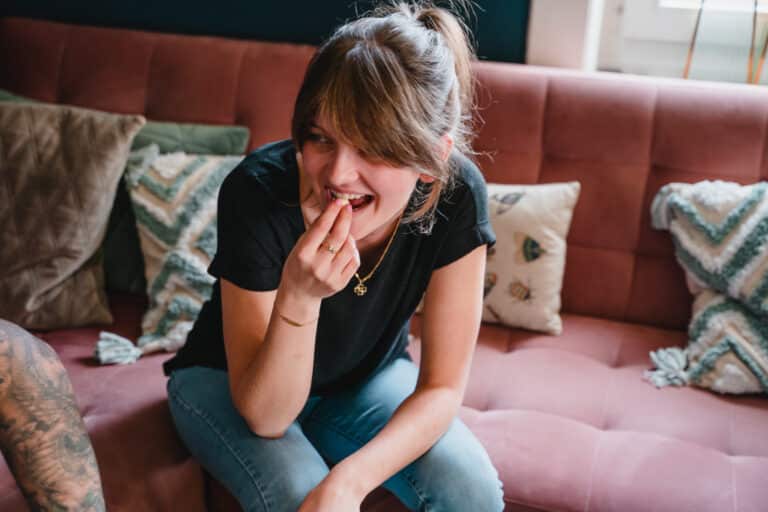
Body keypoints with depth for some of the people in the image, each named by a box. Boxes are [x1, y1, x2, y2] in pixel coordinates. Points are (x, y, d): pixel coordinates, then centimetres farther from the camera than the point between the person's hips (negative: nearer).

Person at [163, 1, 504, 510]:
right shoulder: (257, 192, -31)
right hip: (228, 378, -2)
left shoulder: (457, 196, -26)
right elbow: (264, 415, -25)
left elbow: (442, 388, -19)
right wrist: (298, 297, -43)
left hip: (365, 378, 3)